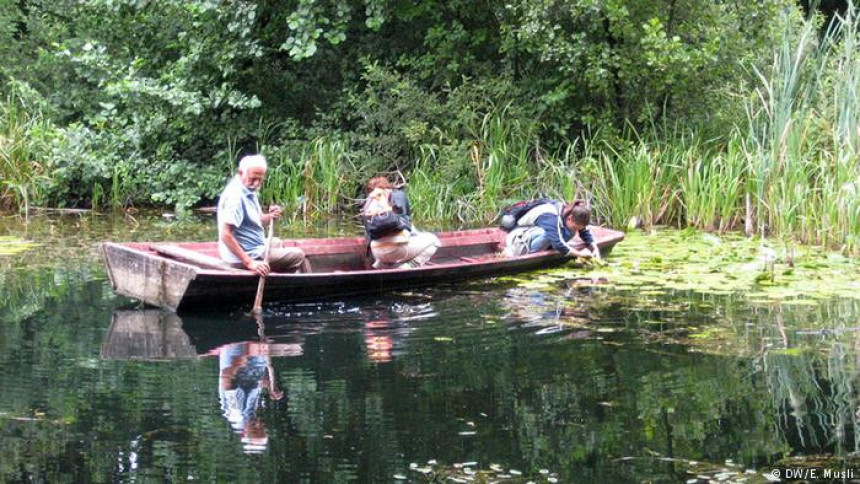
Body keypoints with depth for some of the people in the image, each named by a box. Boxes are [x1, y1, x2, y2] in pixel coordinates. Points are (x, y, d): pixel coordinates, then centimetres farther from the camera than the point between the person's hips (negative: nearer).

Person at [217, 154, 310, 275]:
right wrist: (249, 262, -33)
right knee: (298, 255, -3)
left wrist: (270, 217, -7)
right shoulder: (236, 196, -24)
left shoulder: (249, 191, 7)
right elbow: (225, 235, -31)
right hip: (250, 255, -11)